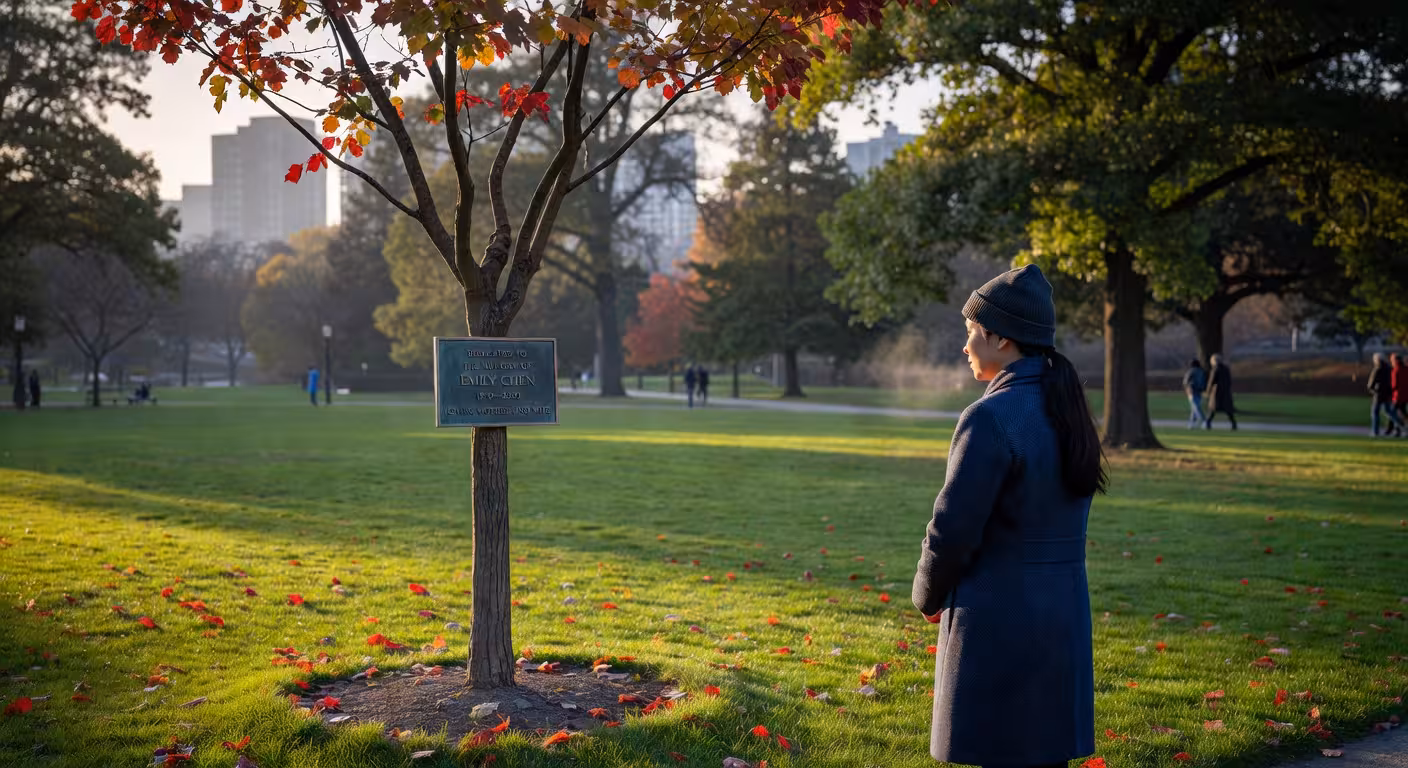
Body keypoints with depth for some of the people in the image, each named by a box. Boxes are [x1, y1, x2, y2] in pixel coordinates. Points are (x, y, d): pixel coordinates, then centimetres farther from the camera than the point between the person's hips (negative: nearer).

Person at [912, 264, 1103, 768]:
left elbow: (954, 529, -17)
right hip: (1063, 611, 8)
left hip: (998, 617, -8)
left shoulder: (991, 418, -18)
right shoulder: (1066, 409, 8)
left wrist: (928, 597, 2)